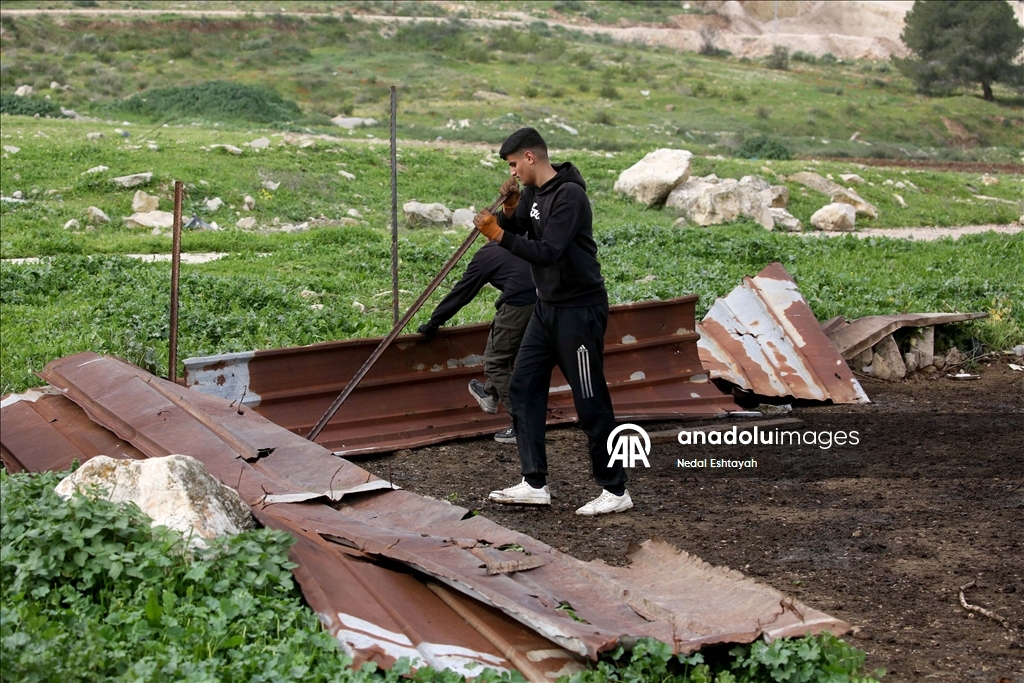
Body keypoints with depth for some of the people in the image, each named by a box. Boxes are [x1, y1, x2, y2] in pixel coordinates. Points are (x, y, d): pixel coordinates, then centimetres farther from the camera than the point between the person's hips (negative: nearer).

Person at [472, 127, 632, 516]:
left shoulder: (569, 195, -20)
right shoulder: (532, 193, 8)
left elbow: (547, 252, -27)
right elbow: (513, 233, 13)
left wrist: (500, 235, -25)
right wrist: (509, 211, -6)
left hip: (579, 310, -9)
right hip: (547, 308, 9)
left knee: (591, 402, -4)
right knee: (523, 389, 7)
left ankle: (615, 491, 6)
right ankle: (535, 484, 12)